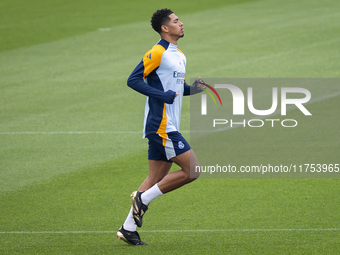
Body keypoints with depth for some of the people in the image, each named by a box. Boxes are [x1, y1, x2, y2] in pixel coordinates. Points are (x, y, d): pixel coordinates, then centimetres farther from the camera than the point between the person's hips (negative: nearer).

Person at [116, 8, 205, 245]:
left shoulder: (180, 56, 18)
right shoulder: (157, 53, -11)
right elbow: (133, 80, -15)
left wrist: (193, 89, 6)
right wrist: (162, 95, -21)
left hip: (168, 127, 9)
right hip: (161, 125, -9)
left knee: (157, 178, 8)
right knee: (192, 169, -11)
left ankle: (128, 228, 10)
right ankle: (143, 198, -3)